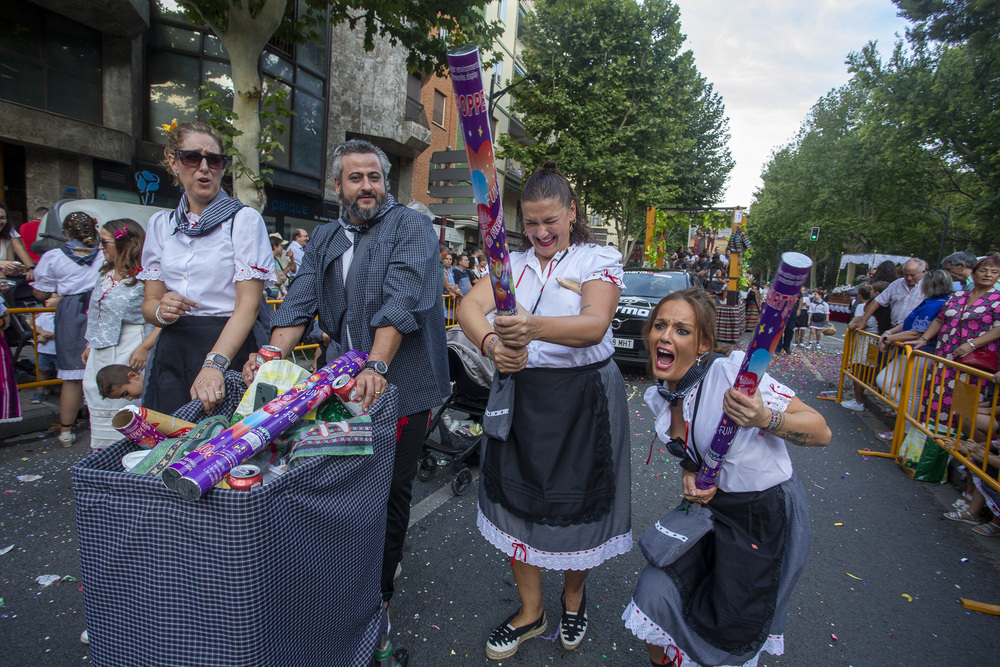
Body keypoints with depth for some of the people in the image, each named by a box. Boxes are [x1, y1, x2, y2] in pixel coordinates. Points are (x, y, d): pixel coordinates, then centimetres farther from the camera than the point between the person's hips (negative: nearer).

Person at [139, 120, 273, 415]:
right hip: (171, 353, 4)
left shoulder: (244, 219, -3)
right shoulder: (160, 224, 13)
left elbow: (249, 303, -14)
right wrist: (160, 310, -13)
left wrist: (215, 364, -27)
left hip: (228, 348, -4)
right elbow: (150, 300, 12)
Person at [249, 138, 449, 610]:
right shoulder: (324, 240, 15)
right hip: (343, 380, 5)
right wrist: (274, 354, -14)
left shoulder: (409, 226, -4)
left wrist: (376, 366, -29)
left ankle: (378, 592, 23)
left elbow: (402, 300, -18)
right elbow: (299, 303, 4)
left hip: (398, 384, -5)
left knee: (391, 489, 5)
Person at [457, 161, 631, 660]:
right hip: (520, 394, 4)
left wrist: (533, 327, -42)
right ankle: (530, 611, 34)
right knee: (517, 497, 10)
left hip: (583, 398, -3)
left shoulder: (599, 260, -4)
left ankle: (573, 596, 42)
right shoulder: (512, 263, 8)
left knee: (577, 502, 9)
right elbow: (470, 306, -9)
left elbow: (594, 323, -23)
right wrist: (492, 345, -31)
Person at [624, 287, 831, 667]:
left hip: (766, 513, -5)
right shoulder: (658, 396, -4)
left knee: (727, 635, 7)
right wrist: (689, 477, -10)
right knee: (654, 596, -4)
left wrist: (765, 419, -40)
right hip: (711, 505, 5)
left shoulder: (733, 373, -25)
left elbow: (821, 433, -21)